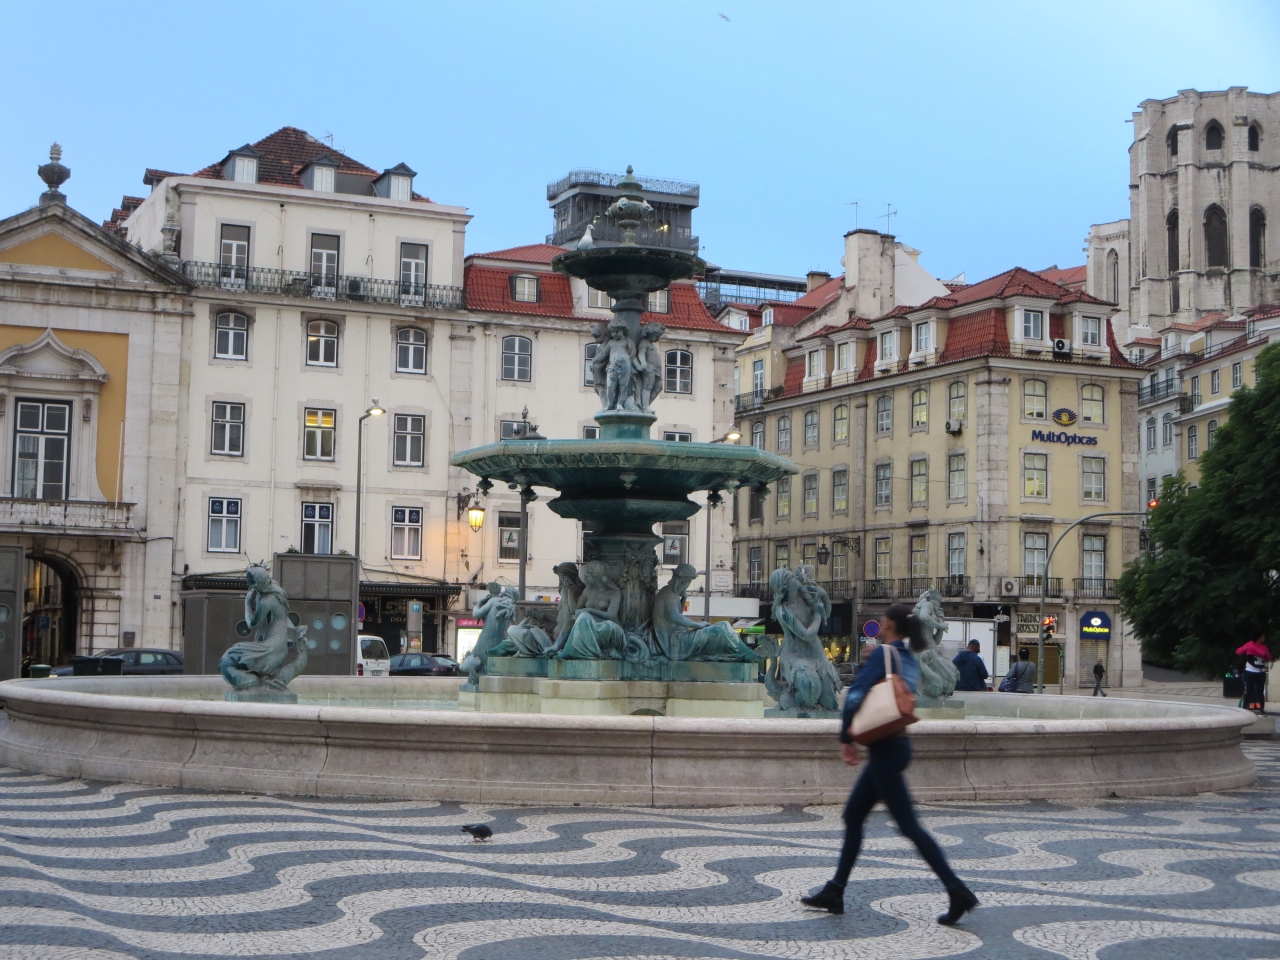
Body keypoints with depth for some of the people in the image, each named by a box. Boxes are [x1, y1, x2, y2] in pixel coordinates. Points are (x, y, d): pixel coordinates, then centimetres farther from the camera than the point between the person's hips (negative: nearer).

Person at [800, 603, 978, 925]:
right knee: (852, 816, 14)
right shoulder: (910, 660, 13)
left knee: (908, 824, -7)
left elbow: (856, 695, -19)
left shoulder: (886, 653, -13)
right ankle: (834, 892, 18)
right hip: (896, 745, 9)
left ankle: (957, 891, -9)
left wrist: (846, 738, -10)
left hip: (885, 749, -9)